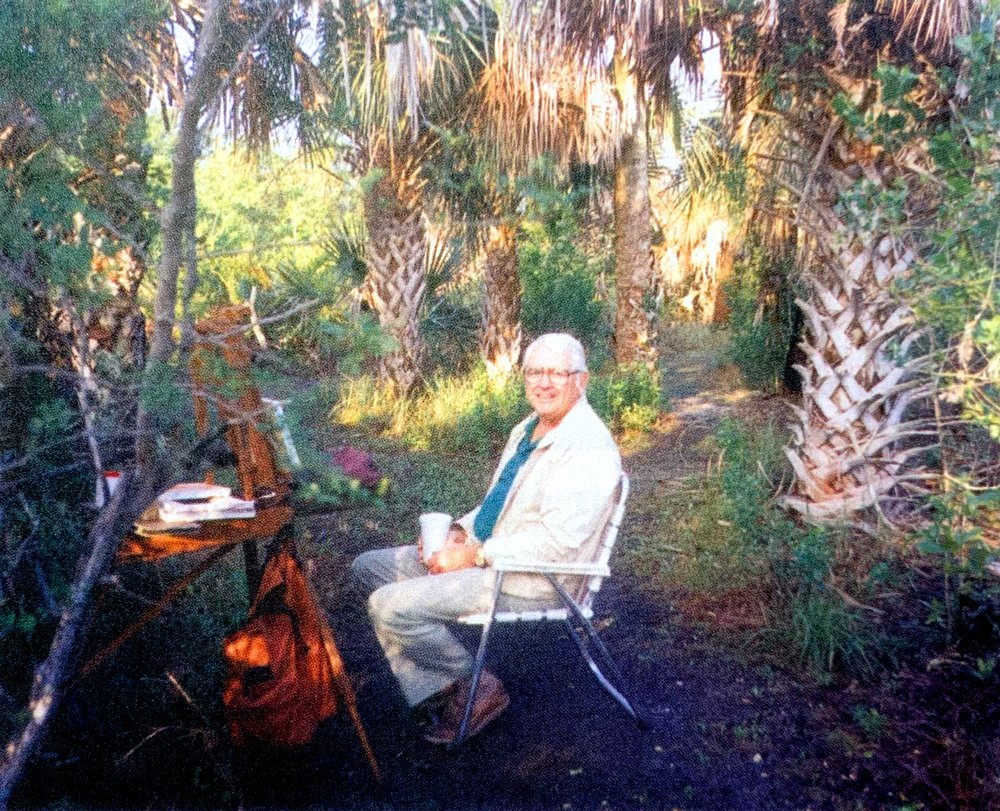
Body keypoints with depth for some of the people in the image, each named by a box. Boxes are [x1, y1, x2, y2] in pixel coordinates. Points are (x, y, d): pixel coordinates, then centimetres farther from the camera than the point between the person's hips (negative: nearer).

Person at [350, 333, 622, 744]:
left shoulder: (589, 446, -19)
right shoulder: (527, 430, 12)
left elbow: (558, 539, -26)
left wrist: (474, 555, -20)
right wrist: (459, 532, 1)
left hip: (529, 579, -10)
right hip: (483, 553, 10)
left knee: (390, 605, -20)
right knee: (369, 567, 7)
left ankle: (477, 687, 1)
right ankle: (433, 693, 2)